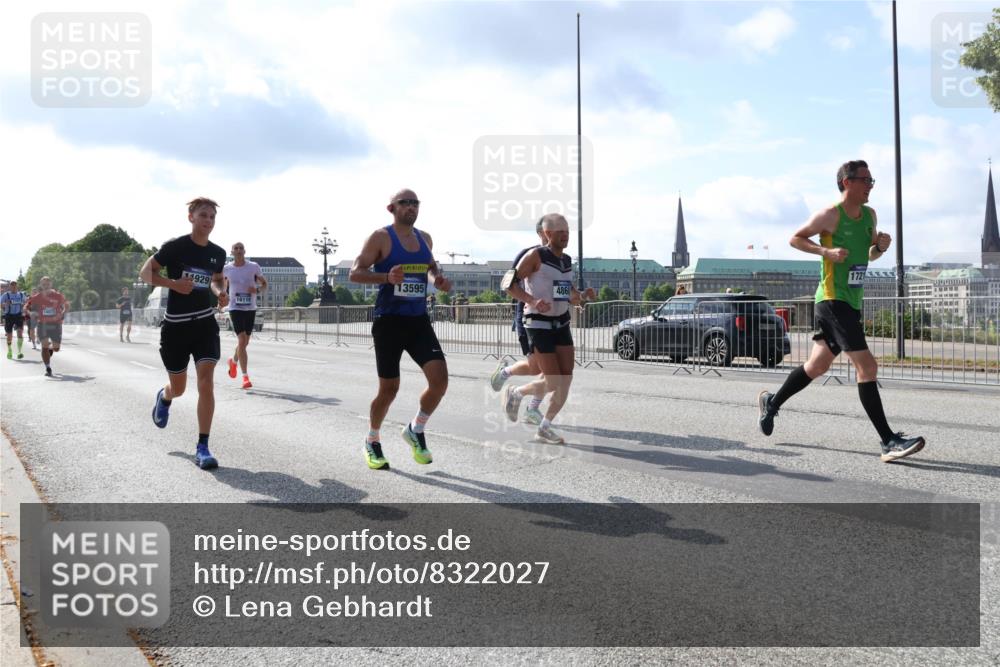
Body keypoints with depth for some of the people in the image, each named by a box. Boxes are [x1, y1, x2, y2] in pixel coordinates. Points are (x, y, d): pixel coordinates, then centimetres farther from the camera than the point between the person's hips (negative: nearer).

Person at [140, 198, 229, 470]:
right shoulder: (175, 246, -11)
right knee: (178, 389, 12)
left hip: (205, 323, 2)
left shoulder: (218, 253, 3)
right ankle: (164, 397, 52)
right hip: (175, 325, -2)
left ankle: (202, 447, -7)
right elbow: (145, 273, -6)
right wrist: (173, 283, -22)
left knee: (206, 383, -14)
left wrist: (221, 292, -1)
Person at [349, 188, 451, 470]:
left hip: (419, 320, 5)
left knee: (440, 380, -11)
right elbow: (356, 273, -10)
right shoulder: (381, 237, -7)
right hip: (389, 321, -5)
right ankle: (372, 442, 26)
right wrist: (387, 277, -27)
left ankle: (415, 430, 14)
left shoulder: (425, 238, 11)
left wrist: (438, 278, 6)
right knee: (389, 388, 2)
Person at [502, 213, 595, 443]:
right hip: (539, 324, -7)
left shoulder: (567, 261, 11)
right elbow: (510, 284, -13)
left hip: (561, 323, 7)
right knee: (552, 382, -9)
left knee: (566, 379, -1)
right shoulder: (536, 256, -10)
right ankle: (515, 393, 19)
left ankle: (545, 428, 13)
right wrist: (533, 301, -27)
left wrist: (584, 296, -1)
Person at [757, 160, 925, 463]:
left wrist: (880, 247, 0)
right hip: (833, 301, -9)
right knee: (867, 367, -15)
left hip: (852, 302, 9)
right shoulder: (830, 215, -11)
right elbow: (795, 239, -3)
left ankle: (772, 402, 36)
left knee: (817, 366, 17)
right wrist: (826, 250, -17)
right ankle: (889, 442, -14)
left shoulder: (869, 215, 12)